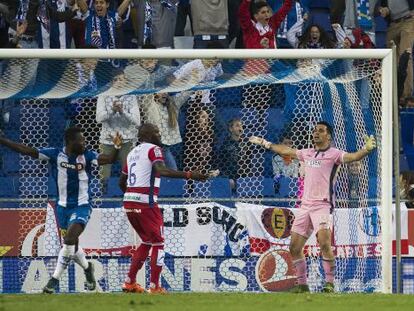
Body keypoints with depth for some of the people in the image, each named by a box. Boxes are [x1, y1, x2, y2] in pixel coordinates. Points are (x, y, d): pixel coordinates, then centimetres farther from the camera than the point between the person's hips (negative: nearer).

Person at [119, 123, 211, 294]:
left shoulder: (132, 153, 19)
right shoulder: (153, 149, -4)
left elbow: (121, 182, 25)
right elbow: (161, 170, -24)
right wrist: (189, 175, -31)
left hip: (129, 202, 8)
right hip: (146, 203, -8)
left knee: (147, 241, 21)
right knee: (158, 243, 1)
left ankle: (130, 282, 18)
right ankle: (154, 287, -4)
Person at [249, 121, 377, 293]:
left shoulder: (333, 154, -1)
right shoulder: (307, 153, 17)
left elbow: (353, 157, -17)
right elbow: (287, 151, 32)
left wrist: (366, 149, -36)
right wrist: (265, 143, 40)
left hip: (322, 205, -7)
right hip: (305, 205, 7)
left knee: (324, 243, -23)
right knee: (294, 247, 5)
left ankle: (329, 284, -18)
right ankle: (302, 285, 15)